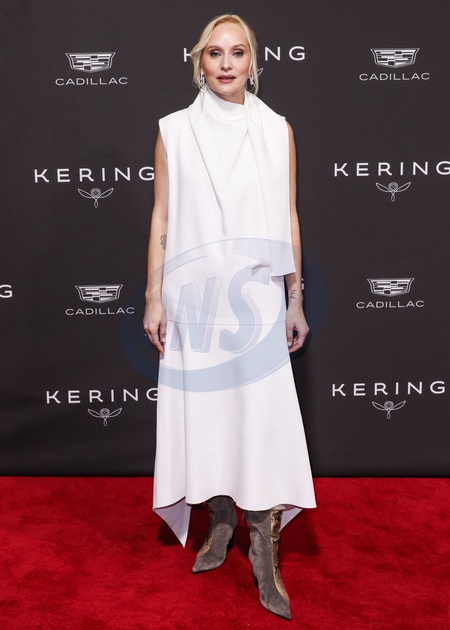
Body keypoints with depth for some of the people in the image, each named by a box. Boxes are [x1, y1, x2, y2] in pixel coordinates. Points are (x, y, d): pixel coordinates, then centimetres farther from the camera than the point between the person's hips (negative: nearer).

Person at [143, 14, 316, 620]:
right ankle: (221, 524, 26)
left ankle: (264, 549, 9)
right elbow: (161, 218, 5)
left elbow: (289, 220, 7)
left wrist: (296, 301, 5)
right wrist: (154, 298, 0)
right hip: (194, 295, 1)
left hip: (256, 295, 0)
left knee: (261, 415, -4)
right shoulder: (175, 131, 5)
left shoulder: (277, 131, 6)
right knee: (204, 411, 7)